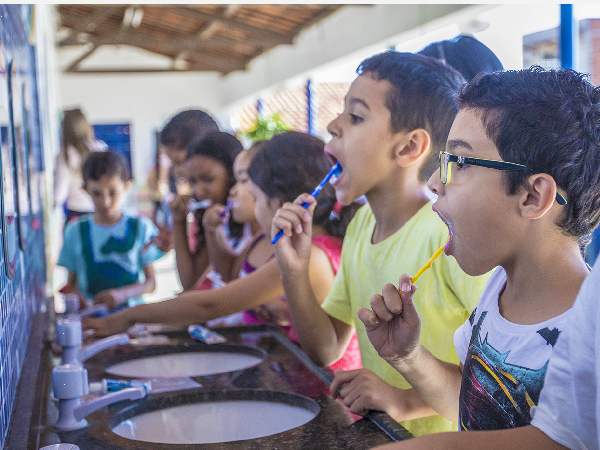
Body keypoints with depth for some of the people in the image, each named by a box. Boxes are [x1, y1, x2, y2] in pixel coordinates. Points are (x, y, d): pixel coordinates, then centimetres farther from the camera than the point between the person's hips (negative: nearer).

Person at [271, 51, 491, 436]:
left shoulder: (448, 231, -19)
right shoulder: (361, 224, 5)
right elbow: (326, 352, 8)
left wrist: (407, 400, -23)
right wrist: (295, 272, -6)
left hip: (443, 440, -5)